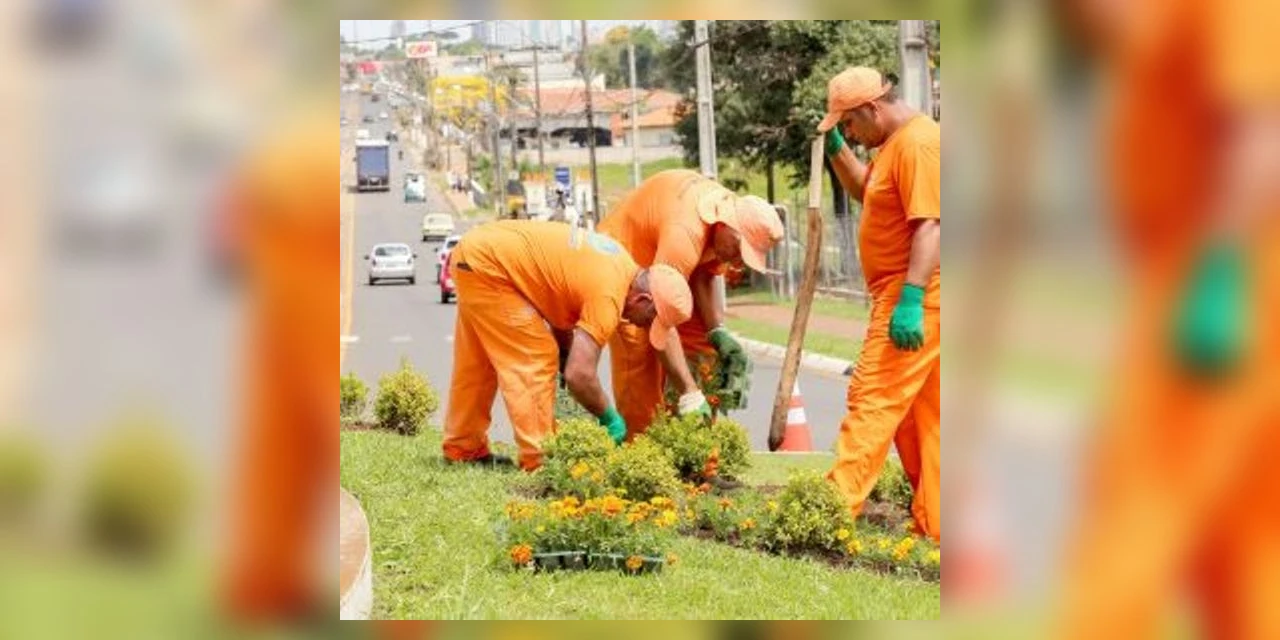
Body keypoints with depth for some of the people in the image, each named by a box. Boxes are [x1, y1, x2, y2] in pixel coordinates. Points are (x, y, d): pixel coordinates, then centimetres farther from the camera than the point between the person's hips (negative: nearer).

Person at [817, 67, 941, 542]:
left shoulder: (917, 142, -16)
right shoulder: (897, 144, 17)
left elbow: (929, 225, -24)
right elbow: (863, 190, 33)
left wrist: (910, 299, -29)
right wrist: (835, 148, 16)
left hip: (914, 300, -11)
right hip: (908, 296, 11)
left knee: (873, 399, -12)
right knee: (923, 416, 11)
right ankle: (935, 525, 14)